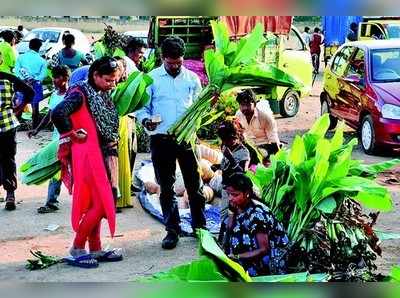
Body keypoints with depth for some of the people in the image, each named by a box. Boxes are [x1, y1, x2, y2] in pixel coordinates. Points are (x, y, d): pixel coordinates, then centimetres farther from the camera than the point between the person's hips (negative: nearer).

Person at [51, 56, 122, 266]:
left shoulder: (104, 96, 14)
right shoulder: (80, 94, -13)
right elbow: (58, 114, -27)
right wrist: (72, 134, -14)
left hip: (104, 155, 9)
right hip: (88, 155, -9)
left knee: (97, 203, 13)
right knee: (100, 204, -9)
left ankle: (95, 249, 21)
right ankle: (77, 248, 3)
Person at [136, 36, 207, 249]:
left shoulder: (192, 78, 8)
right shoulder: (151, 79, 3)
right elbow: (142, 107, 4)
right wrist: (146, 121, -17)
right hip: (161, 139, -1)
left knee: (194, 184, 4)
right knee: (166, 187, 6)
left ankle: (199, 226, 17)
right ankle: (172, 230, 15)